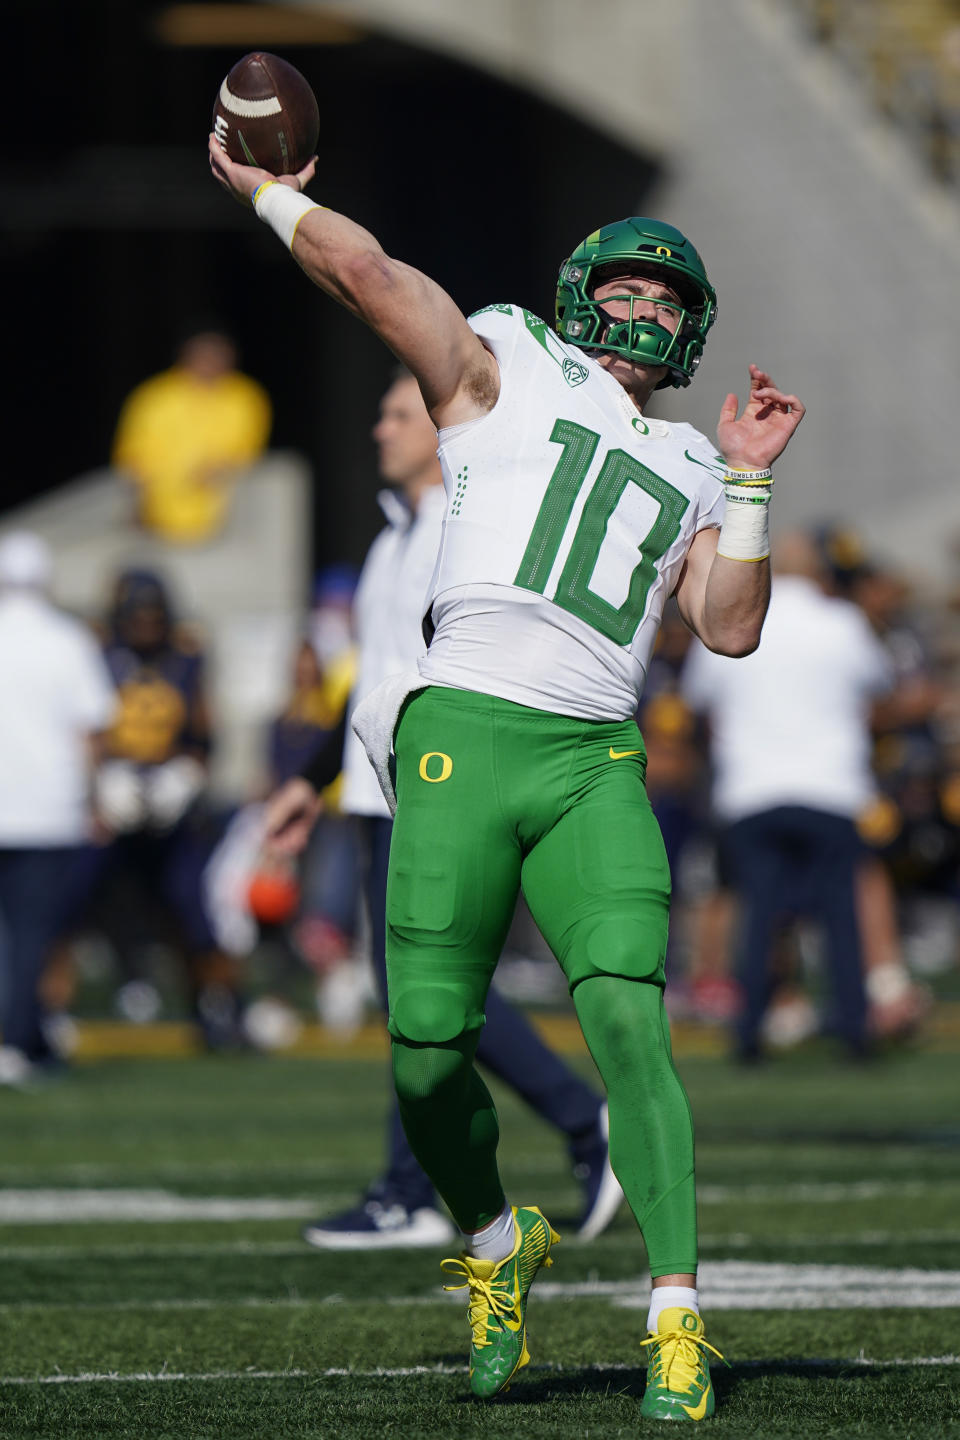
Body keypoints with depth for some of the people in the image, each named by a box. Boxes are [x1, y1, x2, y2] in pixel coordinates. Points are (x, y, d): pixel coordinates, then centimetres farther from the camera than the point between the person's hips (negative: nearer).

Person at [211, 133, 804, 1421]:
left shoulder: (687, 472, 24)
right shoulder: (503, 372, 13)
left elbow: (730, 629, 14)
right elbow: (366, 273, 2)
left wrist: (748, 482, 10)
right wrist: (263, 191, 13)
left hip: (596, 768, 2)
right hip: (465, 734, -2)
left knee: (629, 1021, -16)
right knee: (429, 1051, -5)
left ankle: (677, 1320, -15)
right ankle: (495, 1246, 24)